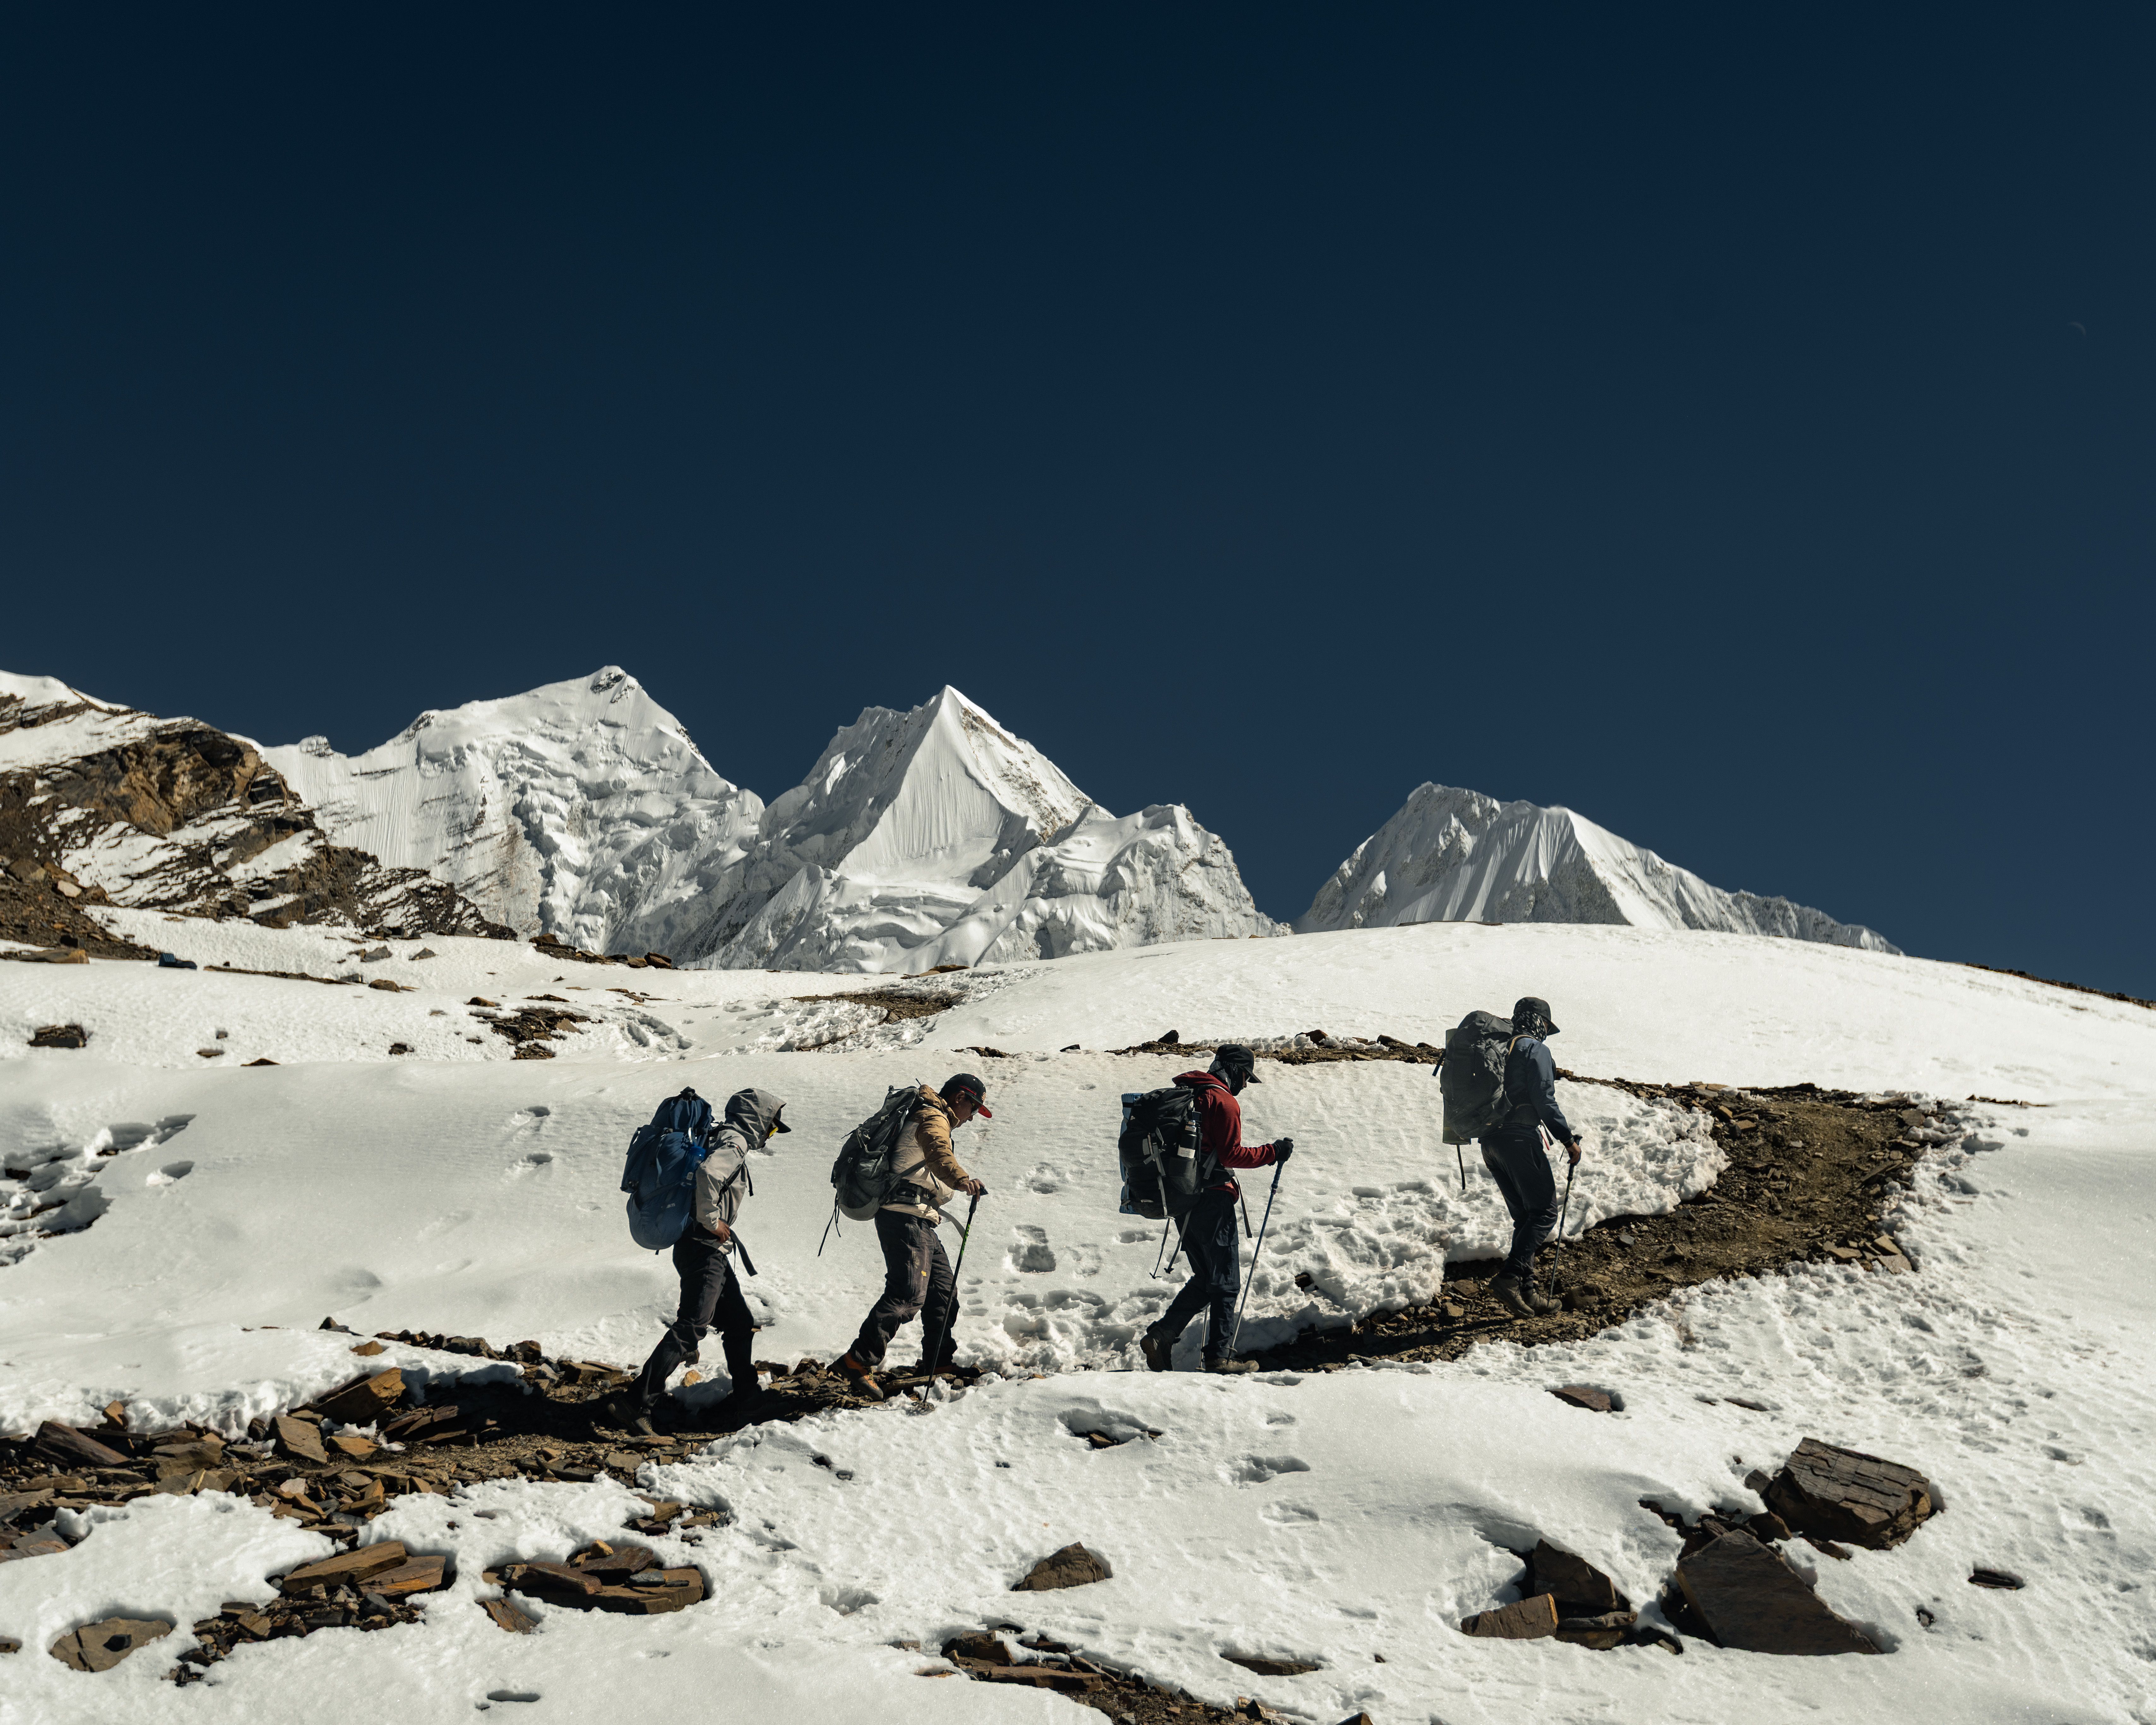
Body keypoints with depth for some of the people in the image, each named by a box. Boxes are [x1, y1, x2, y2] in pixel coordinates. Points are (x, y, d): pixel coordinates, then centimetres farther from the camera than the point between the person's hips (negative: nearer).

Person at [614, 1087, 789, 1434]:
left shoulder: (727, 1141, 20)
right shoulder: (734, 1143, -10)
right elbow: (708, 1173, -31)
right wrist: (712, 1221, -21)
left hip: (712, 1253, 11)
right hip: (704, 1249, -11)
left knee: (740, 1325, 16)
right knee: (691, 1327, -16)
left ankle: (744, 1398, 25)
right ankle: (637, 1403, -19)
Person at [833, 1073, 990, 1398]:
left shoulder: (933, 1118, 26)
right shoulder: (933, 1119, -8)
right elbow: (937, 1153, -32)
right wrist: (961, 1179, -51)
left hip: (919, 1225, 11)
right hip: (907, 1220, -11)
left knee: (943, 1290, 15)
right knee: (908, 1294, -21)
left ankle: (938, 1361, 27)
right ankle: (858, 1361, -28)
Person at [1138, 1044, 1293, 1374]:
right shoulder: (1224, 1102, -11)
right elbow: (1231, 1155, -16)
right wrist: (1272, 1153, -8)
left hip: (1183, 1201, 8)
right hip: (1212, 1201, -8)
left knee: (1206, 1278, 16)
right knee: (1226, 1282, 1)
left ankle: (1161, 1336, 5)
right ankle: (1218, 1357, 2)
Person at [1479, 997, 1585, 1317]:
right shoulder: (1536, 1050, -6)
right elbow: (1545, 1101, -13)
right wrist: (1569, 1139, -7)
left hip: (1490, 1142, 8)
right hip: (1520, 1139, -8)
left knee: (1524, 1217, 13)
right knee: (1544, 1213, -3)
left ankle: (1526, 1292, 9)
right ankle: (1509, 1277, -18)